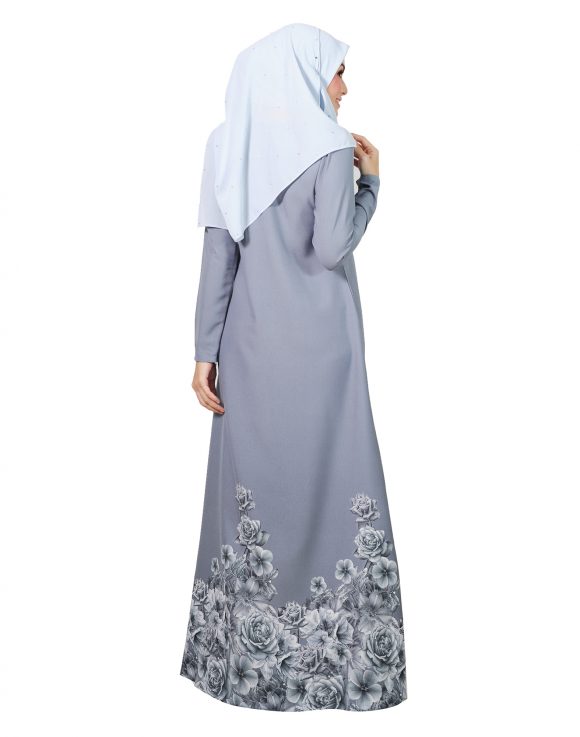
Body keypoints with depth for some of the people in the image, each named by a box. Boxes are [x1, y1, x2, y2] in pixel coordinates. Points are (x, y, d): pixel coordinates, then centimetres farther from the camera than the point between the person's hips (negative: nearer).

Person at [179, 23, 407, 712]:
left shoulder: (229, 146, 8)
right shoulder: (329, 148, -7)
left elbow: (217, 255, 4)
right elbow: (332, 249, -15)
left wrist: (206, 351, 5)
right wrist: (371, 180, 0)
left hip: (251, 346, 5)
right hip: (318, 347, -5)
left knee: (254, 482, 11)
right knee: (328, 480, 4)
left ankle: (243, 653, 23)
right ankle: (333, 656, 14)